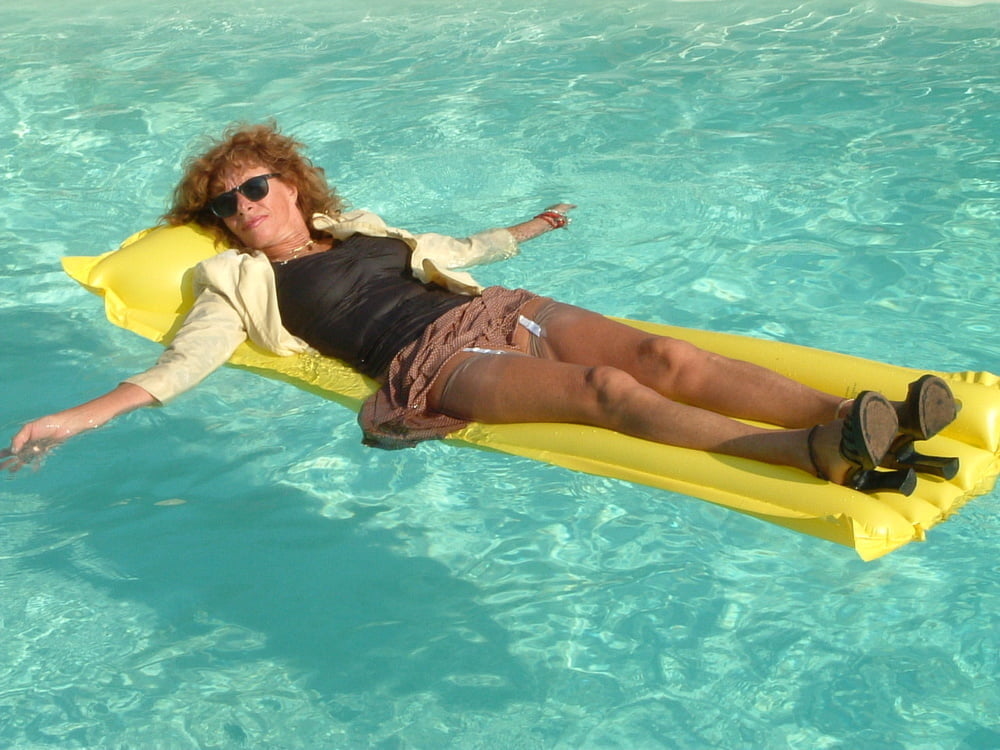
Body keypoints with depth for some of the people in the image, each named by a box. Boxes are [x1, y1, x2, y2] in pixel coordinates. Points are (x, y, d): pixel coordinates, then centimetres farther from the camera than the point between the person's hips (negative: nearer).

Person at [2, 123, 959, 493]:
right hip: (432, 359, -6)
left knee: (663, 355, -20)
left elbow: (450, 252, 42)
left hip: (500, 311, 6)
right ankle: (820, 455, -52)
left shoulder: (359, 227, 30)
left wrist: (526, 229, 56)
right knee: (607, 388, -32)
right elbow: (179, 366, 7)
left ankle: (861, 421, -35)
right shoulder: (241, 284, 16)